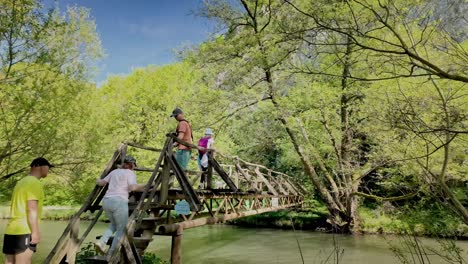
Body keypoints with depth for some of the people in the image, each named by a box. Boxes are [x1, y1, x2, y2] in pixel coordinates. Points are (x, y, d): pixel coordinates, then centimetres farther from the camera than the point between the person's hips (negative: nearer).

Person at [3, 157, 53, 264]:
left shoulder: (21, 182, 21)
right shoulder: (35, 183, -9)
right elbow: (32, 209, -17)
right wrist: (35, 231, -17)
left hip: (11, 231, 9)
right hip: (24, 232, -9)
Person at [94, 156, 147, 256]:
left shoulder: (115, 171, 21)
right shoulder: (130, 173, 4)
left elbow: (102, 182, 29)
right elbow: (132, 187, -13)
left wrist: (97, 181, 51)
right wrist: (145, 185, -1)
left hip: (106, 201, 7)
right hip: (119, 202, -7)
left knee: (114, 224, 29)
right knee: (122, 229, 9)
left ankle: (101, 242, 9)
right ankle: (111, 255, 7)